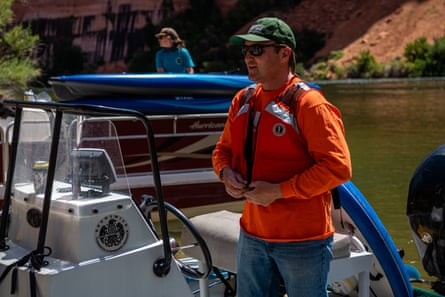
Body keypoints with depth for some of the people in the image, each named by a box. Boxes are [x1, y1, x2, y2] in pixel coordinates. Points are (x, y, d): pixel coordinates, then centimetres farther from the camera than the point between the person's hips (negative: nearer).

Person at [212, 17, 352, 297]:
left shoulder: (308, 103, -15)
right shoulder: (242, 100, 8)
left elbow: (338, 167, -20)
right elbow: (223, 149, 19)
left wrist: (279, 190, -21)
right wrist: (226, 173, -4)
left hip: (302, 241, -6)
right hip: (253, 235, 7)